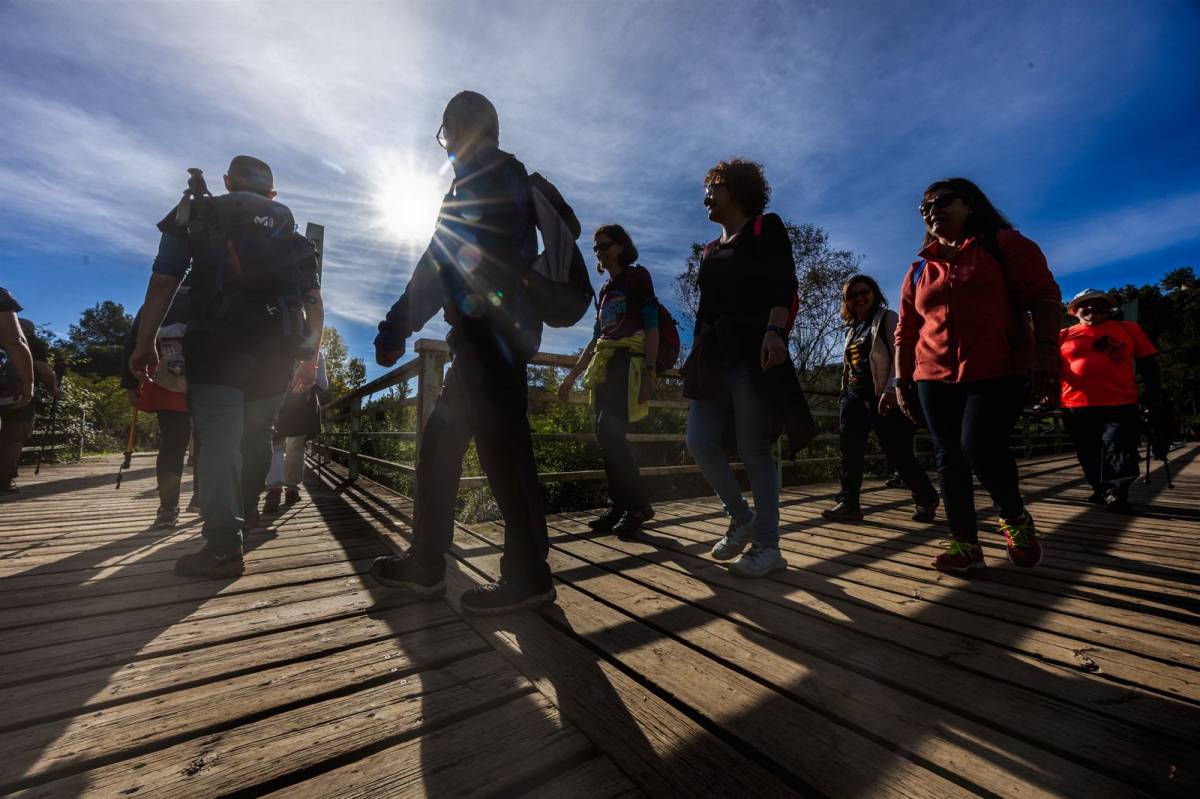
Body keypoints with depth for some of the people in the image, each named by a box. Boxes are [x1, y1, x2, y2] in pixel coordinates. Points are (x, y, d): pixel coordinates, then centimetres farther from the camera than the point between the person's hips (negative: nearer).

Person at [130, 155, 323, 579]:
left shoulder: (196, 213, 14)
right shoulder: (291, 229, 20)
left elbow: (163, 280, 5)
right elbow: (313, 300, 12)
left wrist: (145, 342, 8)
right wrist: (310, 356, 14)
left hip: (218, 342, -3)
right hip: (277, 346, 3)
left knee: (218, 437, -7)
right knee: (256, 433, 16)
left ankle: (224, 545, -15)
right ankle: (246, 511, 31)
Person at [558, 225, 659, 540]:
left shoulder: (638, 276, 5)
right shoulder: (605, 291, 25)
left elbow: (651, 327, -6)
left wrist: (649, 371, -18)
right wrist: (571, 376, 19)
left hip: (628, 363, -7)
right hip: (604, 366, 8)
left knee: (609, 432, -20)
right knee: (607, 437, 1)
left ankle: (639, 505, -8)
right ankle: (619, 506, 8)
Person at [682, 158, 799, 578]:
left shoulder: (766, 227, 8)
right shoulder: (711, 249, 26)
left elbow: (784, 286, -7)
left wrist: (774, 331, -23)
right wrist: (698, 356, 19)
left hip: (752, 353, -7)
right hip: (714, 357, 7)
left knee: (753, 450, -7)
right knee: (699, 442, -4)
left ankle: (767, 546, 6)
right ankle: (742, 517, 16)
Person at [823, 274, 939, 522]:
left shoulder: (887, 318, 1)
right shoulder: (852, 329, 19)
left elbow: (899, 355, -11)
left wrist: (891, 389, -22)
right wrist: (845, 392, 18)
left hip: (881, 397, -6)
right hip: (853, 397, 6)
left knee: (897, 453, -1)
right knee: (850, 453, 0)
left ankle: (927, 498, 21)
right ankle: (849, 503, 4)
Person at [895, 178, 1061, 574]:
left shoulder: (1004, 244, 7)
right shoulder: (919, 269, 16)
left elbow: (1043, 296, -2)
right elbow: (905, 331, 14)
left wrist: (1046, 350, -16)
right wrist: (902, 379, 10)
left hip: (999, 373, -4)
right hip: (935, 379, 4)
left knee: (980, 447, -17)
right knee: (948, 458, 0)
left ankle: (1014, 517, 14)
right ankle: (965, 543, 9)